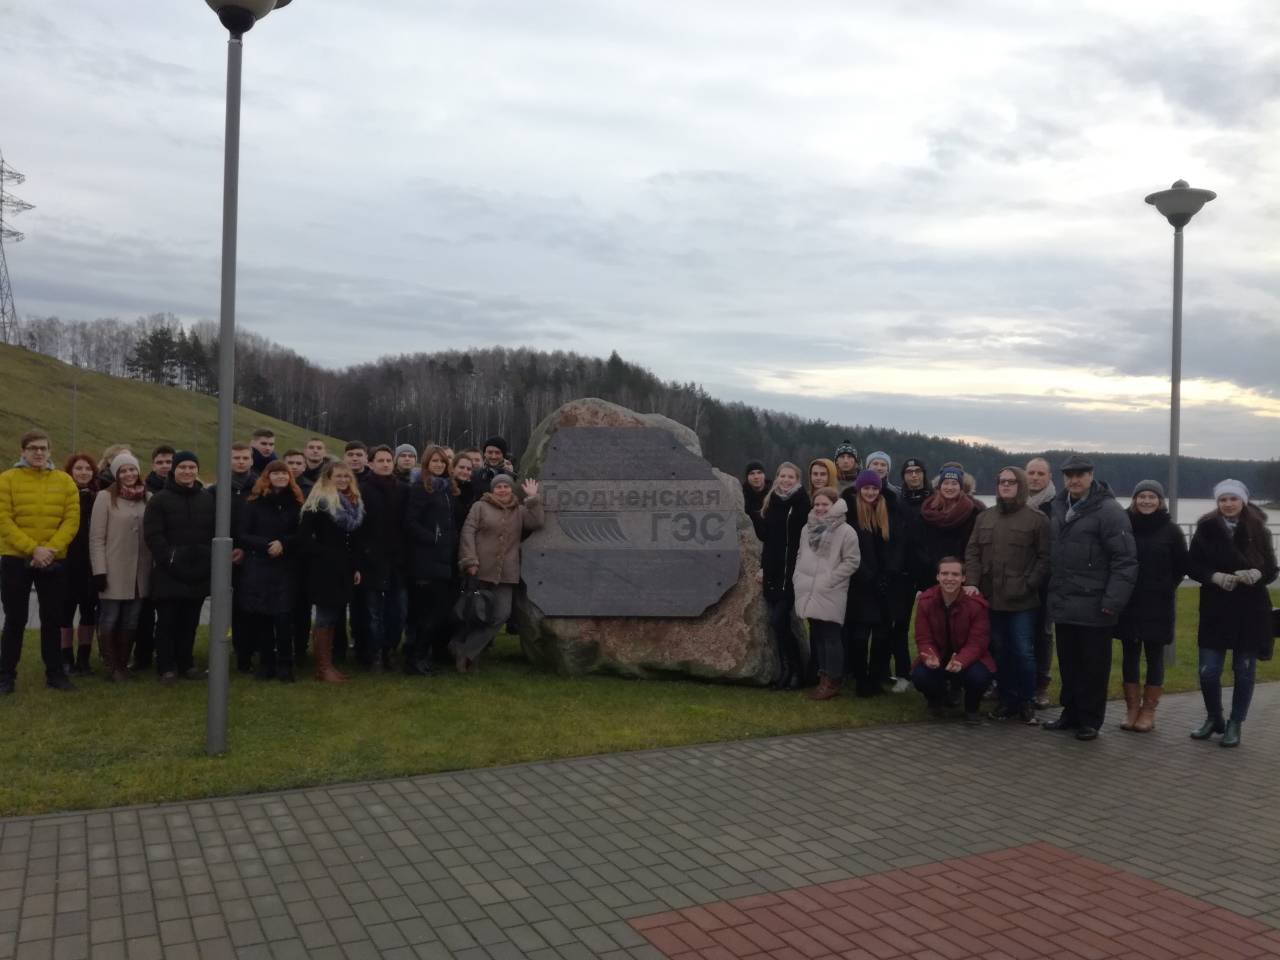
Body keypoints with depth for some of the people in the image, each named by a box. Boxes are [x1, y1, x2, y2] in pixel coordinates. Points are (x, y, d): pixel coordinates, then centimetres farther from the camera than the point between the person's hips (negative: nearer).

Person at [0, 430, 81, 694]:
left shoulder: (65, 481, 4)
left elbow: (72, 519, -2)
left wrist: (50, 549, -15)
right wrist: (33, 549, -18)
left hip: (53, 562, 2)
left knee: (52, 620, 8)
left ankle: (54, 673, 17)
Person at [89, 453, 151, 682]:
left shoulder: (148, 498, 7)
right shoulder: (105, 497, -4)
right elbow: (96, 538, -6)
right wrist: (99, 570, -11)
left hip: (140, 573, 4)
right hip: (113, 572, -4)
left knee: (131, 622, 10)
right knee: (109, 620, 3)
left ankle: (123, 664, 21)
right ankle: (111, 667, 12)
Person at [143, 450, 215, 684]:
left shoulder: (208, 499, 11)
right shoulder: (160, 500, -1)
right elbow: (153, 535, -8)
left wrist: (210, 558, -2)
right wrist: (169, 558, -16)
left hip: (198, 574, 3)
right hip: (169, 573, -3)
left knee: (190, 621, 10)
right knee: (167, 621, 2)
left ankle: (186, 663, 20)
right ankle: (166, 667, 10)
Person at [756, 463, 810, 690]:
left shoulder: (801, 503, -7)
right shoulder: (770, 502, 12)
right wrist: (763, 566, 15)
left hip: (792, 571, -6)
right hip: (772, 572, 6)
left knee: (779, 622, -9)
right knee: (779, 624, 8)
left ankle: (797, 671, 5)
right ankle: (785, 671, 18)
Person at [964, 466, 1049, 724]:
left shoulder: (1037, 519, 0)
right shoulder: (984, 518, 14)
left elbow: (1045, 558, -4)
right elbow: (972, 552, 10)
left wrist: (1028, 585, -13)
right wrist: (972, 582, -3)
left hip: (1023, 601, -4)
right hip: (992, 598, 4)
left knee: (1023, 653, -2)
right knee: (1001, 652, 10)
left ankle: (1027, 702, 12)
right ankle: (1008, 700, 20)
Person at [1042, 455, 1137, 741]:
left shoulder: (1109, 511, -11)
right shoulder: (1058, 508, 11)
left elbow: (1125, 561, -15)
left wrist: (1112, 601, -19)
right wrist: (1051, 593, 12)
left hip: (1093, 608, -6)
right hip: (1063, 606, 7)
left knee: (1093, 666, 4)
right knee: (1068, 663, 16)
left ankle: (1090, 720, 15)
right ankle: (1071, 713, 28)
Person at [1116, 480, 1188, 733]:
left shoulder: (1171, 530, -2)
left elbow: (1182, 565, 5)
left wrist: (1166, 587, 0)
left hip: (1158, 606, -1)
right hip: (1128, 604, 1)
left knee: (1154, 657, 5)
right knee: (1129, 656, 6)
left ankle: (1148, 711, 13)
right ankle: (1132, 709, 15)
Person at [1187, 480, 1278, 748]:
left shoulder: (1258, 530, 0)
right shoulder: (1206, 529, -1)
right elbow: (1193, 565, 0)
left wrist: (1256, 574, -20)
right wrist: (1214, 577, -19)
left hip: (1250, 612, 0)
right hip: (1215, 610, 0)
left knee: (1244, 671, 6)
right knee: (1208, 672, 0)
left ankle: (1235, 725, 21)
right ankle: (1213, 718, 24)